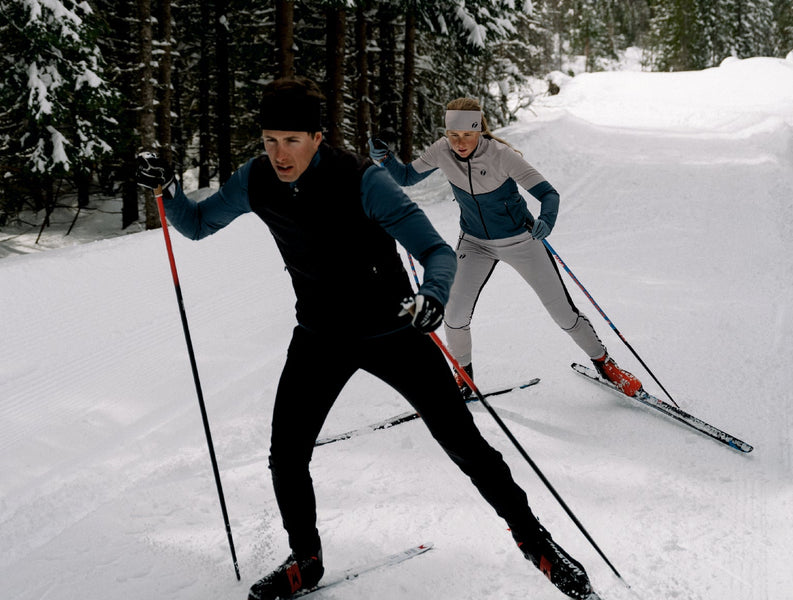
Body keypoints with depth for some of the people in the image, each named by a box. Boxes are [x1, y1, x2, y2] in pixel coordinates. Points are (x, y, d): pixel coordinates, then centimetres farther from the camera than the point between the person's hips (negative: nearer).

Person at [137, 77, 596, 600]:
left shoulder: (360, 180, -25)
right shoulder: (256, 181, -9)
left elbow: (438, 250, -29)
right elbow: (196, 225, 8)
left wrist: (432, 296, -50)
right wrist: (167, 186, -13)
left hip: (392, 330, -4)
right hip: (321, 336, 4)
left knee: (464, 444, -1)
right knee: (286, 456, -4)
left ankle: (531, 536, 21)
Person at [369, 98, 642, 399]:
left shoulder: (501, 155, -28)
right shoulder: (442, 151, -16)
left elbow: (548, 193, -30)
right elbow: (406, 177, -3)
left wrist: (546, 221, -51)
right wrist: (385, 158, -23)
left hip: (521, 239, -3)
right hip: (475, 243, 3)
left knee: (562, 310, 2)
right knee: (455, 312, -12)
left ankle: (604, 363, 25)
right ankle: (463, 378, 13)